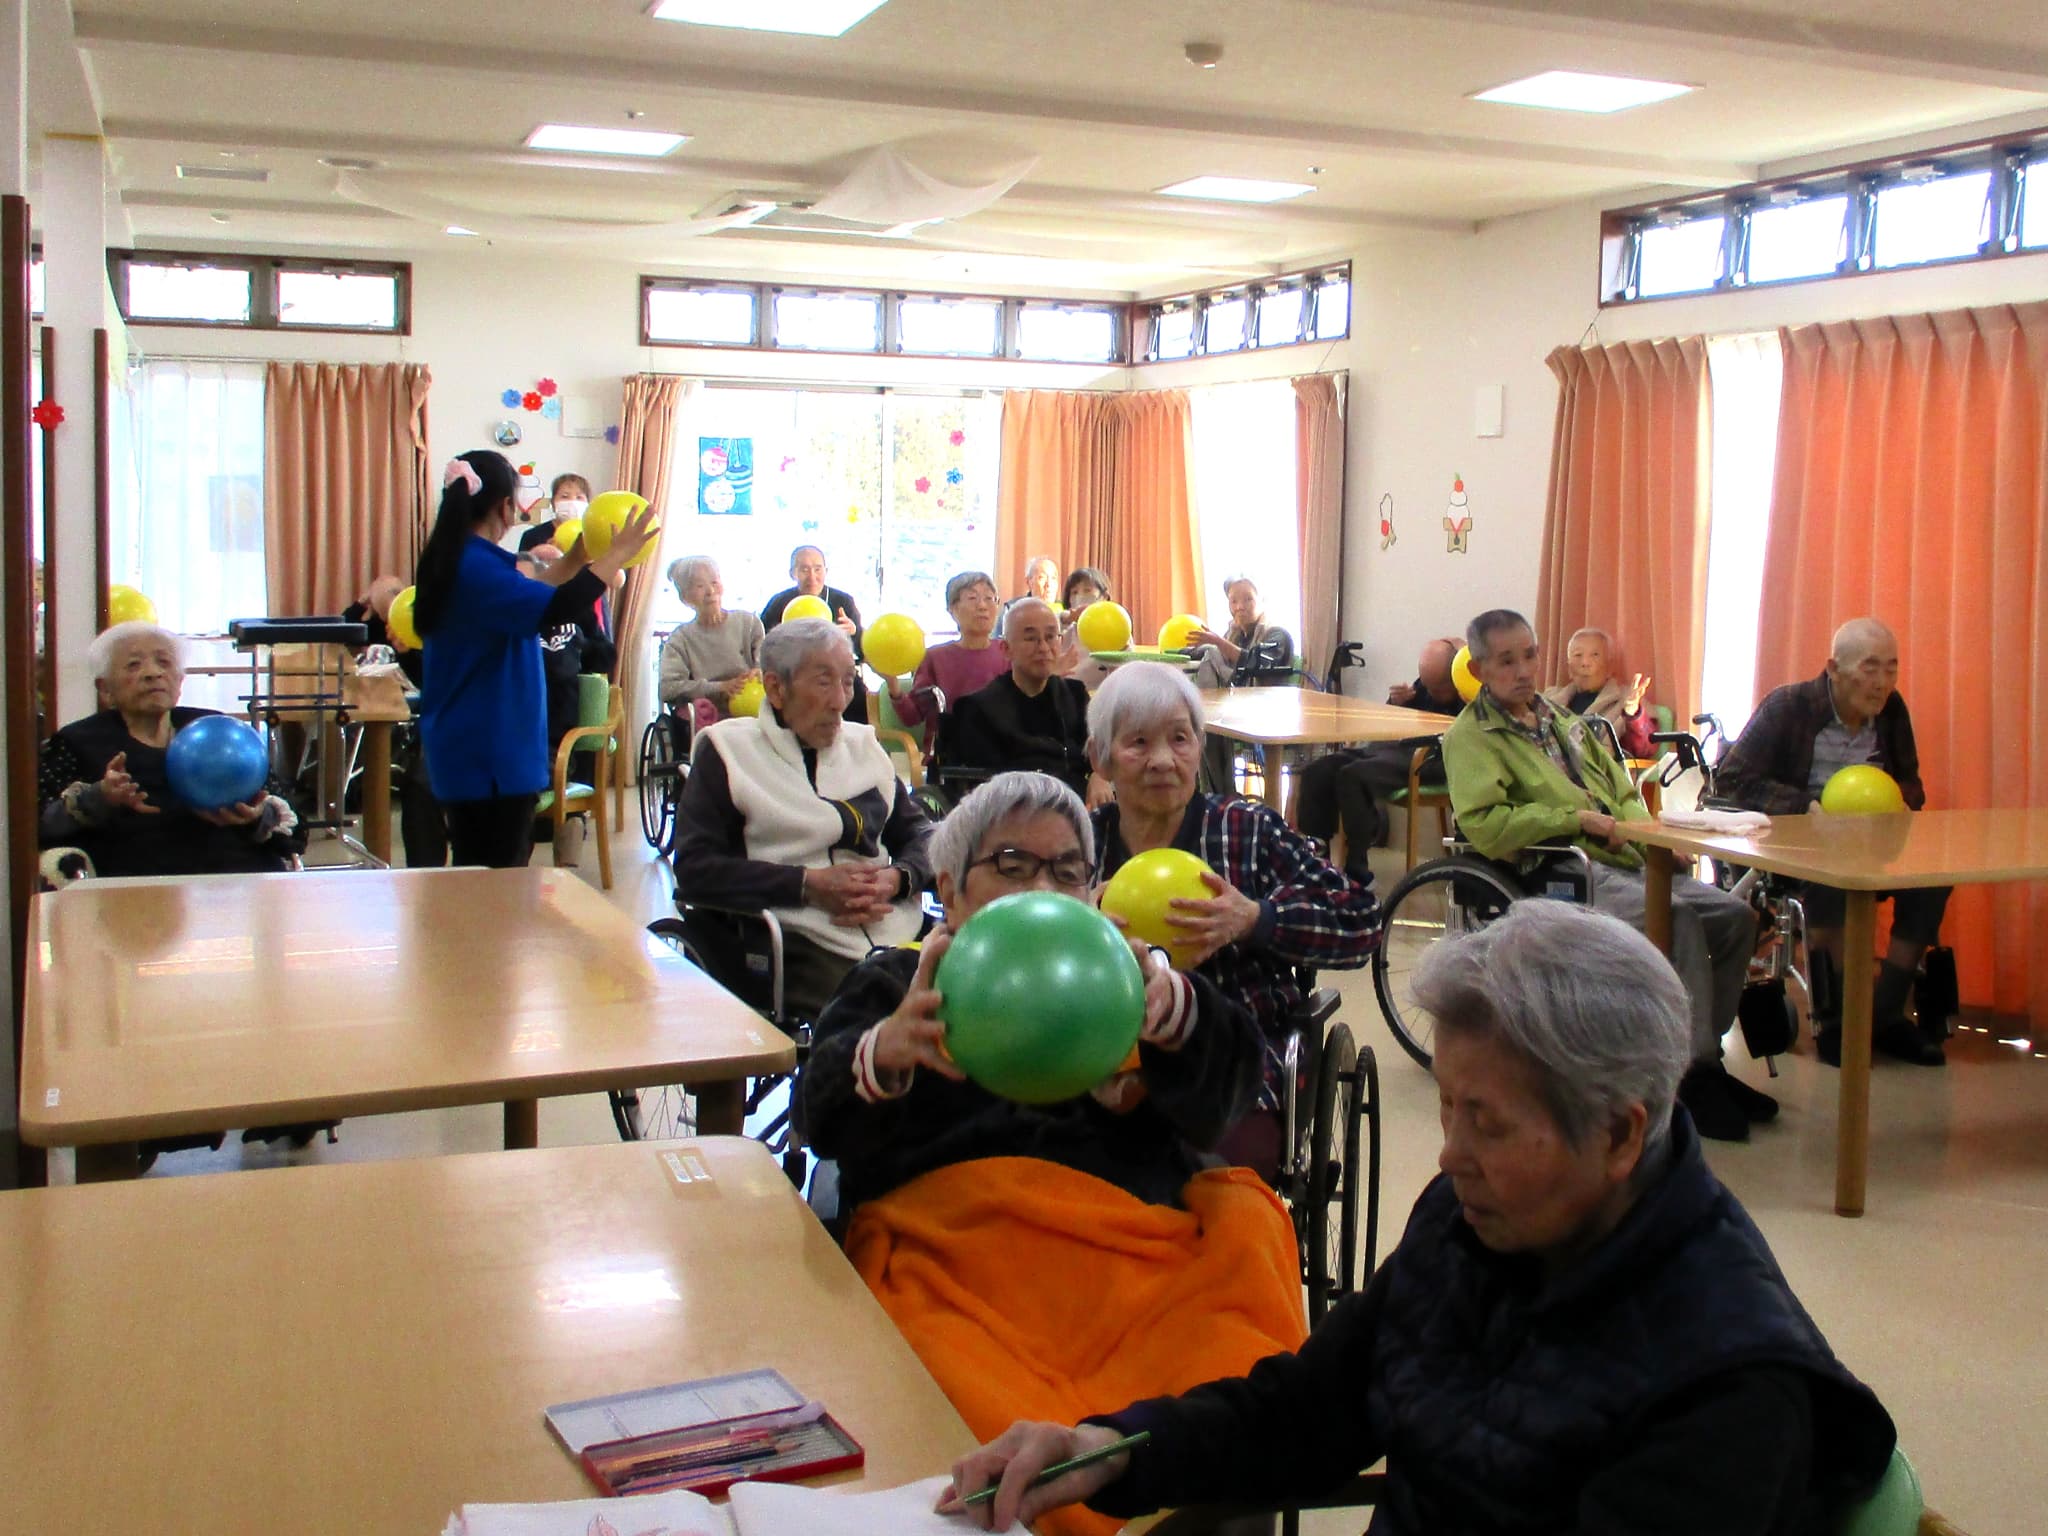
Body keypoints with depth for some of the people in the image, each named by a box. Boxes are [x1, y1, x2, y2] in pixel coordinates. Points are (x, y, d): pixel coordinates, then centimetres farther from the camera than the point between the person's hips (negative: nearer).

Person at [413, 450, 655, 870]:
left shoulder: (456, 560, 12)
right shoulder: (476, 567, -21)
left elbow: (525, 599, 27)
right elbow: (554, 609, -32)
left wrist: (576, 559, 26)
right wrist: (616, 555, -21)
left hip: (467, 749, 11)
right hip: (487, 756, -11)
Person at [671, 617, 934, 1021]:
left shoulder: (862, 744, 20)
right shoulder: (728, 749, 5)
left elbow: (920, 831, 19)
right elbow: (694, 868, -4)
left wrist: (898, 878, -4)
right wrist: (808, 885, -12)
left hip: (894, 934, 5)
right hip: (795, 944, -5)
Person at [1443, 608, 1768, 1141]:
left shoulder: (1562, 721, 26)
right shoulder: (1471, 736, -1)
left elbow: (1624, 792, 28)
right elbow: (1483, 826, -17)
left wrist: (1642, 828, 4)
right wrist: (1577, 819, -14)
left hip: (1624, 862, 8)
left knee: (1736, 915, -7)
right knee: (1679, 920, -29)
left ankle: (1699, 1057, 4)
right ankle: (1695, 1074, -19)